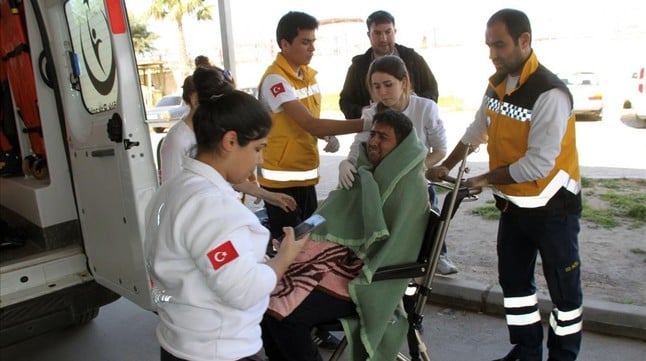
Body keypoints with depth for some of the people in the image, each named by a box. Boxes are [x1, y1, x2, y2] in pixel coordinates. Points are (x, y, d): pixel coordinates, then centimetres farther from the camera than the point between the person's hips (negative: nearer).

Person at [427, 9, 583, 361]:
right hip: (513, 204, 8)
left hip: (552, 206, -8)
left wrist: (484, 180, -17)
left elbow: (537, 164, -27)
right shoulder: (497, 83, 1)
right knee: (513, 280, 15)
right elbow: (476, 131, 15)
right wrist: (446, 166, 13)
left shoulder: (549, 93, -24)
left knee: (563, 287, 8)